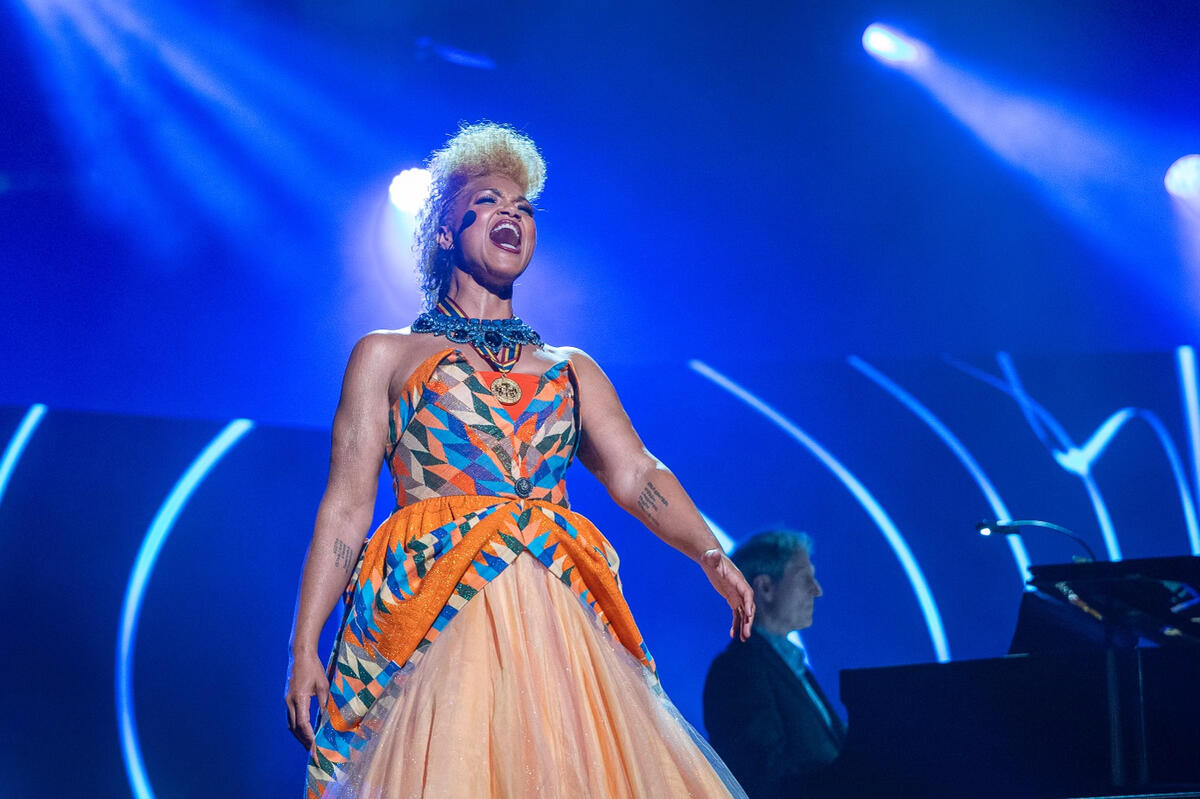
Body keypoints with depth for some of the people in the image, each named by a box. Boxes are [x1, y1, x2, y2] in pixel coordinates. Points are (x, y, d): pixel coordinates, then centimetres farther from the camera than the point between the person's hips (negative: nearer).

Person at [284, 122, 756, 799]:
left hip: (559, 612, 3)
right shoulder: (387, 356, 13)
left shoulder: (572, 370, 21)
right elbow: (347, 507, 6)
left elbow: (637, 475, 6)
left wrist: (710, 553, -14)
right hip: (432, 613, -2)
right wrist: (304, 649, -4)